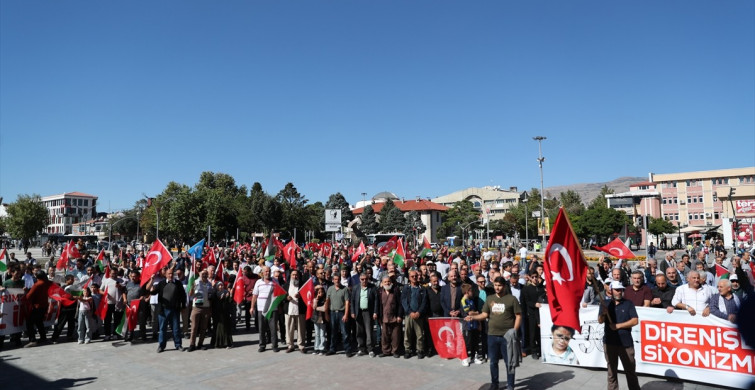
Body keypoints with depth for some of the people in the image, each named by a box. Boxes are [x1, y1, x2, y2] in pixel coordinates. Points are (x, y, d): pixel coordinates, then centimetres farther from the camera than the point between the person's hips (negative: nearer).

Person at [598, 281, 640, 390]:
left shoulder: (628, 304, 2)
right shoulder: (605, 304, 5)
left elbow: (635, 321, -7)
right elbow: (600, 321, -5)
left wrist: (618, 325, -13)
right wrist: (603, 314, -27)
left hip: (626, 342, -1)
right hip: (609, 342, 1)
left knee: (630, 370, 8)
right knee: (612, 370, 10)